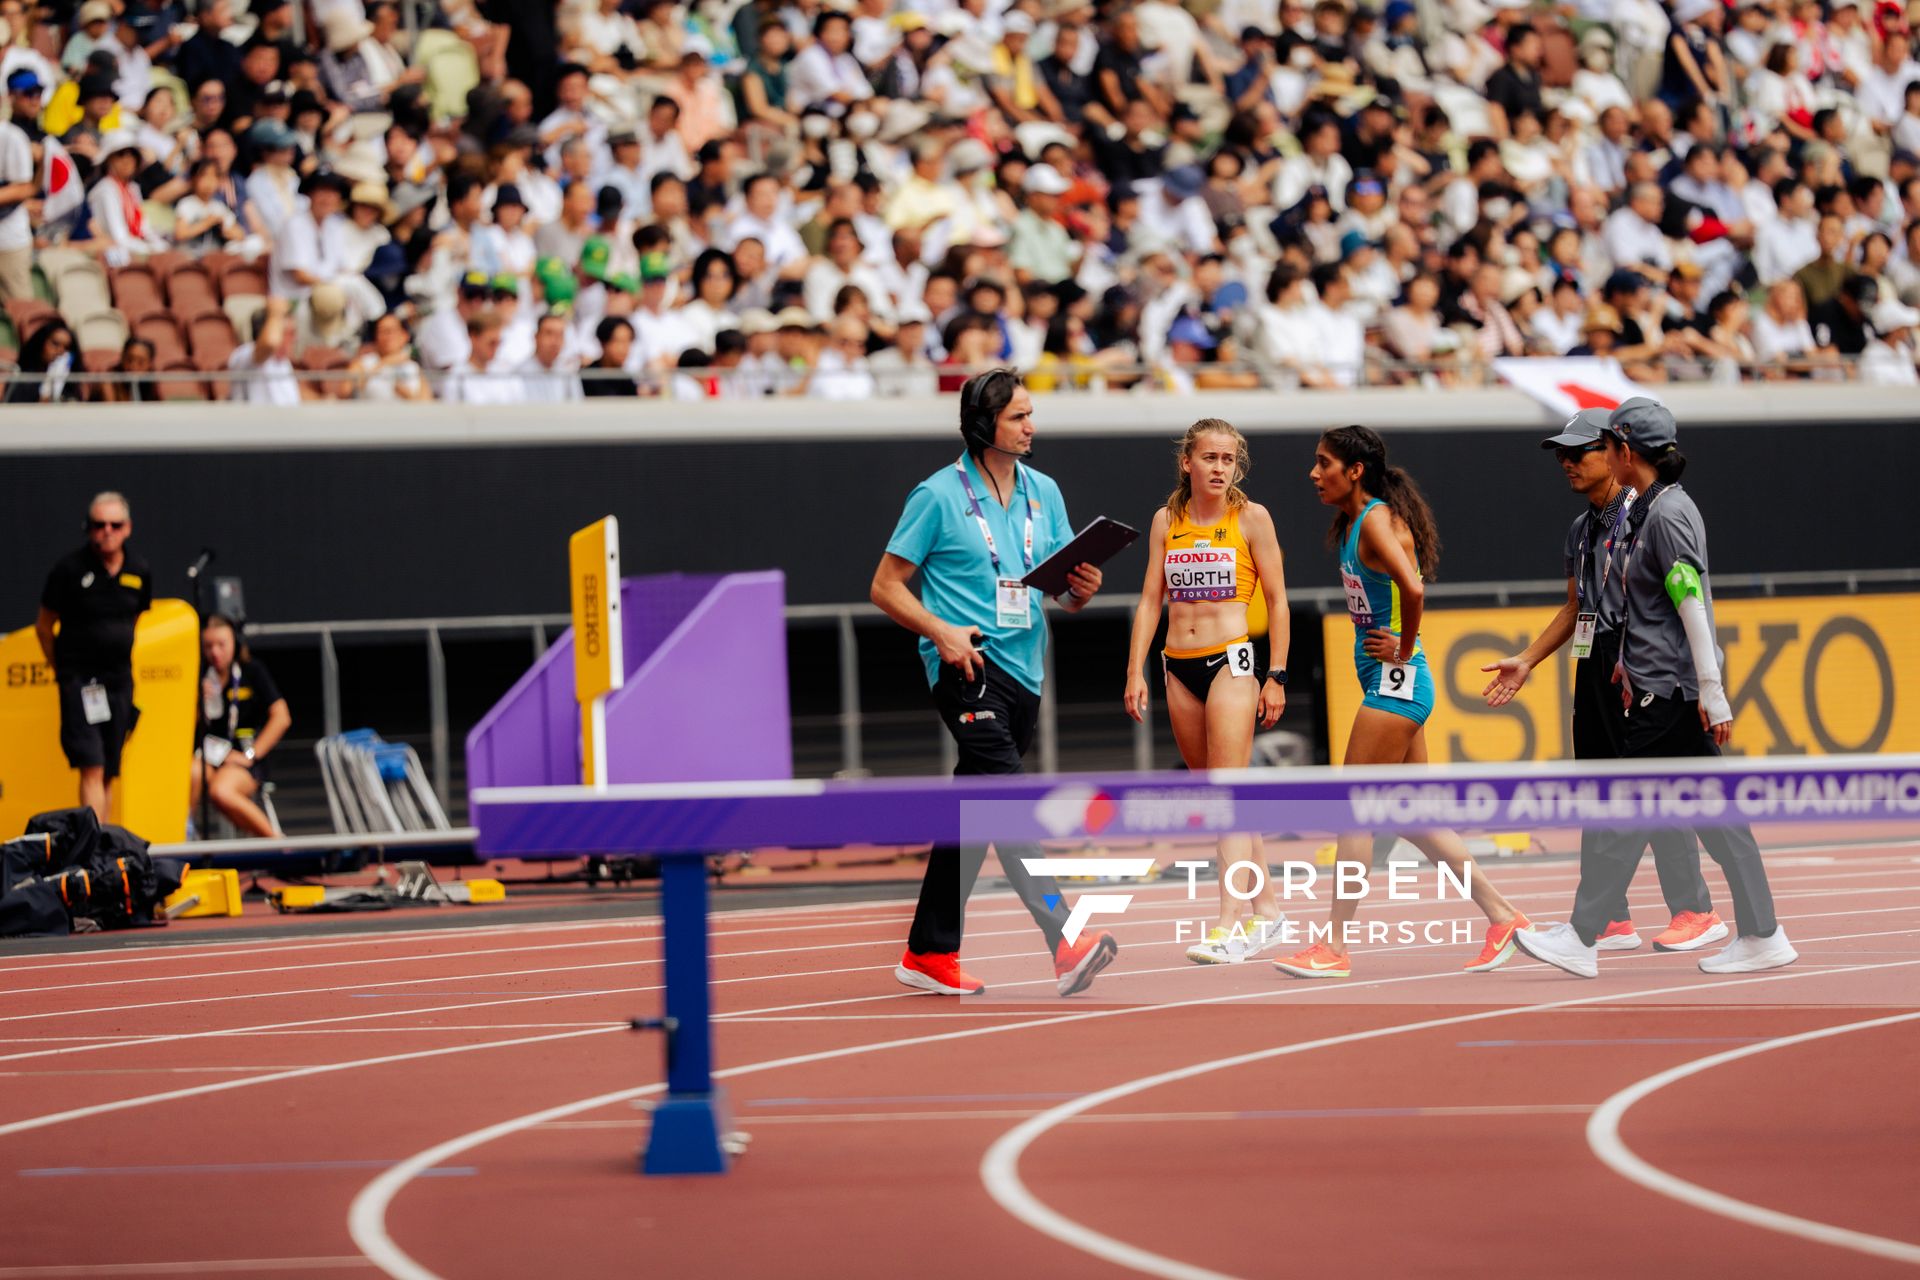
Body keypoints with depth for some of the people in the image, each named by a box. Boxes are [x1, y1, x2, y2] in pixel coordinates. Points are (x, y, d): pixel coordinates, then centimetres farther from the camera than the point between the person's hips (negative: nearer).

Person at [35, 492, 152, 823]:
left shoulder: (139, 571, 3)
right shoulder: (70, 569, -9)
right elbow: (43, 625, 3)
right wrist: (63, 670, 8)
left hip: (120, 680, 5)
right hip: (80, 680, -5)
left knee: (109, 773, 8)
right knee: (92, 768, -15)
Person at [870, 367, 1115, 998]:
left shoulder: (1043, 493, 12)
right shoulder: (938, 496, -4)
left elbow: (1066, 594, 18)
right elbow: (886, 586, -1)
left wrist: (1082, 589, -6)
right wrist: (942, 631, -16)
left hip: (1023, 670, 7)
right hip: (966, 666, -7)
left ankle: (929, 953, 18)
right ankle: (1066, 943, -31)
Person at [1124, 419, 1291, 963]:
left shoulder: (1251, 518, -2)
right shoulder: (1166, 520, 9)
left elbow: (1277, 599, 0)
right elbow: (1150, 600, 11)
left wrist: (1276, 677, -4)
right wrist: (1135, 671, 4)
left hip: (1231, 661, -5)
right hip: (1179, 666, 5)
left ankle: (1231, 926, -19)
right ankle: (1267, 909, 21)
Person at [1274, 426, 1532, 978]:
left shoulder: (1378, 520, -15)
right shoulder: (1353, 524, 13)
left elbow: (1412, 588, -31)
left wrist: (1403, 648, -18)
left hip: (1396, 684, -10)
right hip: (1390, 684, 10)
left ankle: (1336, 948, -3)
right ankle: (1502, 916, 17)